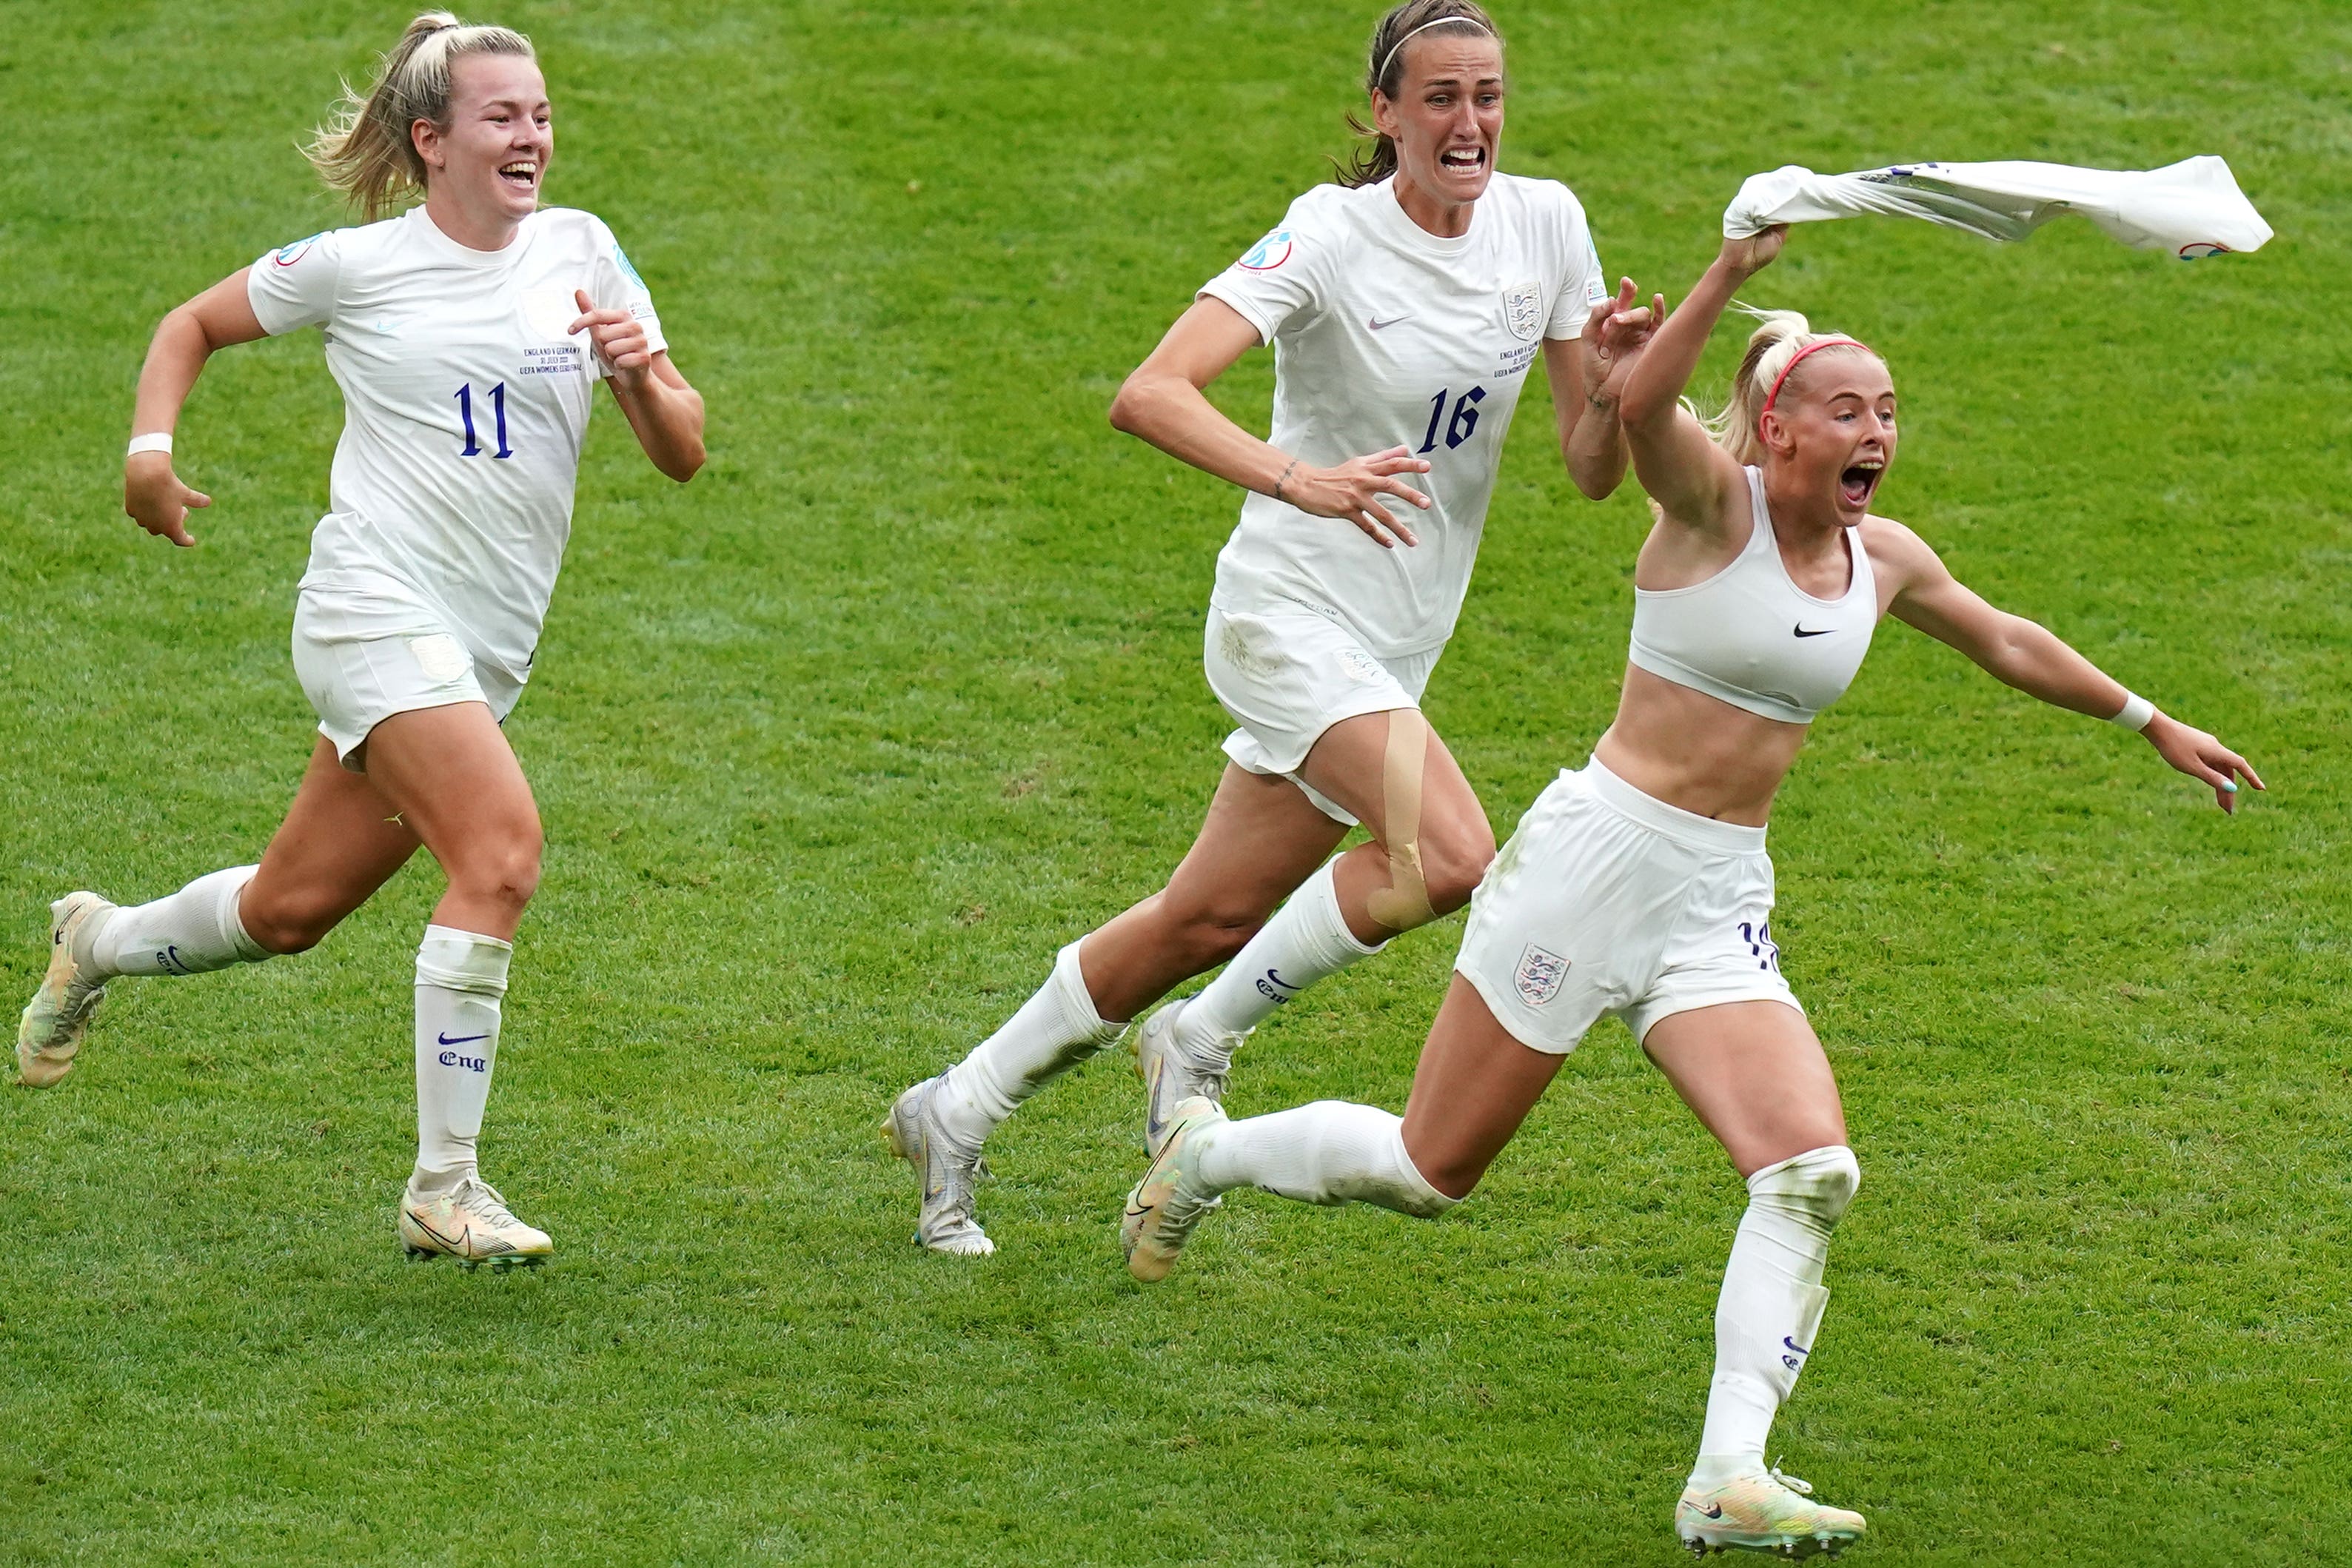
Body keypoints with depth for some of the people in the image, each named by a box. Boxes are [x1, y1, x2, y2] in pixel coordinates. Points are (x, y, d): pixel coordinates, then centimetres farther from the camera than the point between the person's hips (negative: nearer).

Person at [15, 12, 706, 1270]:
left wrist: (642, 378, -14)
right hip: (377, 606, -6)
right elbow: (194, 324, 14)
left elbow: (682, 455, 7)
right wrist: (150, 446, -3)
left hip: (485, 649, 6)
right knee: (501, 851, -25)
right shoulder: (357, 267, -2)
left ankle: (98, 943, 45)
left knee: (289, 910, 14)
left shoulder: (581, 254, 7)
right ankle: (442, 1189, -19)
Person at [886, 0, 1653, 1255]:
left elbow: (1592, 469, 5)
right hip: (1291, 614, -7)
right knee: (1449, 856, -25)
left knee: (1213, 919, 11)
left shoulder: (1544, 223, 2)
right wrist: (1300, 478, -42)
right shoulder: (1331, 235, -16)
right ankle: (1201, 1042, -4)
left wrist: (1618, 389, -17)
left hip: (1395, 648, 7)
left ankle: (955, 1114, 27)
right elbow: (1149, 396, -28)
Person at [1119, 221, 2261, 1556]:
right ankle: (1206, 1151, 34)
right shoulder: (1718, 503, -10)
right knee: (1431, 1170, 5)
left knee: (1814, 1173, -18)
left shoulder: (1885, 559, 9)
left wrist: (2151, 722, 36)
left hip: (1723, 910, 5)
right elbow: (1638, 403, -33)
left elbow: (2008, 643, 29)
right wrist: (1736, 268, -43)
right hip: (1597, 859, -5)